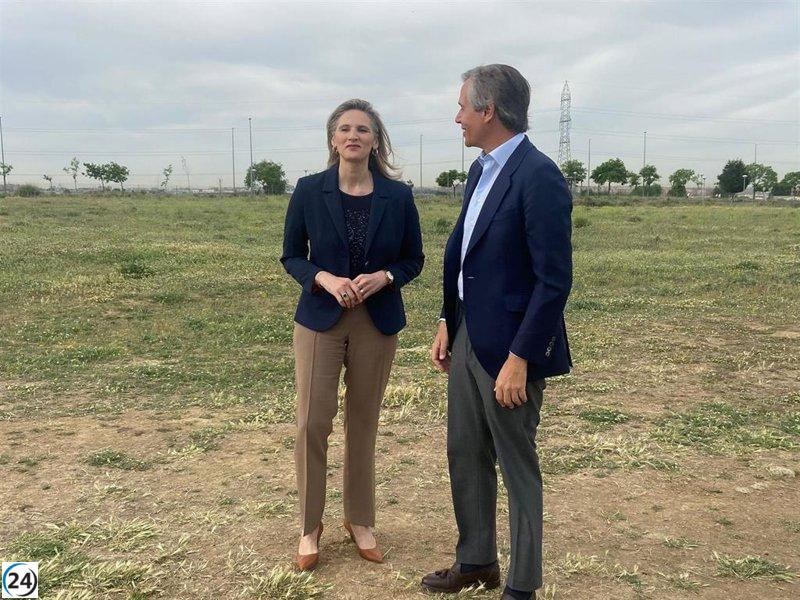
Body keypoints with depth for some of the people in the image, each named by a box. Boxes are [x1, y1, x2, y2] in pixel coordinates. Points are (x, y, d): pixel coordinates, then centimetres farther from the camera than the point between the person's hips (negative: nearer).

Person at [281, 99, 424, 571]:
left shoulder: (398, 195, -2)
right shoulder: (309, 191, -4)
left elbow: (414, 259, 5)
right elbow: (291, 256, 2)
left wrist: (383, 276, -15)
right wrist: (324, 278, -17)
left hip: (377, 322, 1)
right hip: (320, 319, -1)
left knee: (363, 424, 10)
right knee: (312, 422, -2)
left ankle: (360, 520, 27)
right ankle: (311, 526, 16)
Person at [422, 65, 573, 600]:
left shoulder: (539, 176, -18)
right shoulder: (481, 170, 10)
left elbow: (555, 279, -21)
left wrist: (520, 359, -21)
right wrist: (448, 324, 14)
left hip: (509, 346, -9)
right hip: (468, 336, 9)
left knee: (517, 466, 7)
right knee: (465, 455, 18)